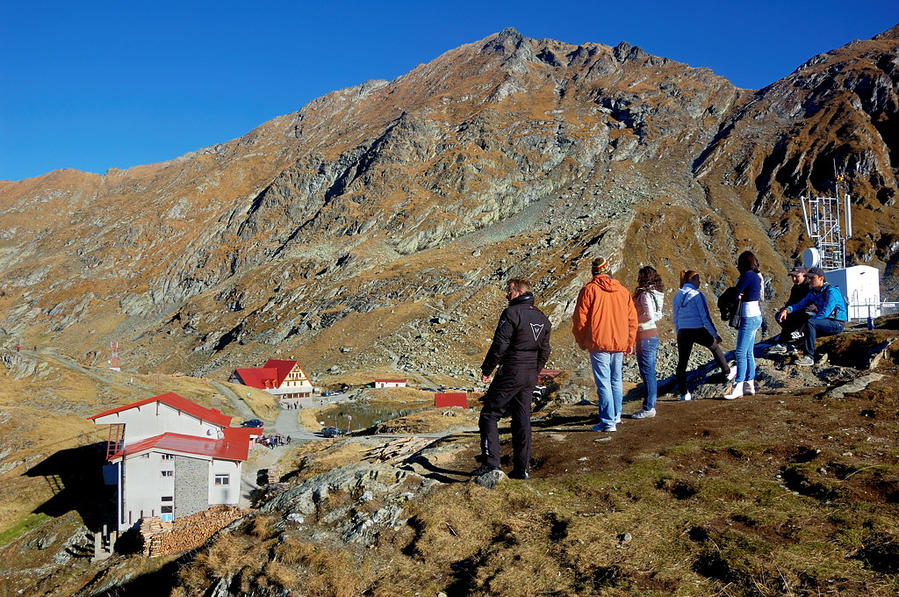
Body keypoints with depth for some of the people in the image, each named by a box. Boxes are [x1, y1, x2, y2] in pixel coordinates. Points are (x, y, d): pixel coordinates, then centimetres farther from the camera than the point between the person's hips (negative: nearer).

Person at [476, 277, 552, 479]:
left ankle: (491, 461, -7)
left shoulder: (512, 313, -13)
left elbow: (500, 345, -16)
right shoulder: (542, 318, 11)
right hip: (530, 377, 8)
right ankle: (522, 468, 12)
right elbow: (544, 351, 16)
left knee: (489, 414, 1)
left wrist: (487, 369, -7)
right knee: (522, 419, 11)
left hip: (510, 373, -7)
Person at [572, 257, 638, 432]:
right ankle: (616, 415, 33)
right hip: (620, 344, 5)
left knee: (603, 383, -4)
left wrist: (581, 342, 7)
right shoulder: (623, 290, 8)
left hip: (599, 344, -5)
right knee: (616, 380, 19)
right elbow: (632, 319, 12)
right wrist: (630, 342, 21)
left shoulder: (589, 290, -6)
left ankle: (608, 421, -6)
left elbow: (579, 319, -7)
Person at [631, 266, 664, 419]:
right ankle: (650, 405, 21)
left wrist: (634, 321, -11)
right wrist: (636, 321, 14)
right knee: (650, 373, 14)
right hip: (653, 335, 10)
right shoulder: (655, 294, 12)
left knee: (647, 373, -4)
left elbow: (649, 315, -27)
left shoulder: (645, 295, -16)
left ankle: (648, 408, 2)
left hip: (645, 336, -10)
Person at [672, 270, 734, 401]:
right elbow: (705, 317, -11)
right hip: (698, 331, -4)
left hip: (683, 333, 4)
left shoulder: (677, 297, 9)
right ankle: (727, 373, 41)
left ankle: (683, 393, 4)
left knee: (682, 363, 4)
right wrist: (715, 334, -5)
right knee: (715, 347, 24)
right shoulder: (697, 295, -9)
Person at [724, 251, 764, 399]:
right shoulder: (757, 276, 13)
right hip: (756, 316, 10)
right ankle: (749, 385, 17)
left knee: (741, 353, -9)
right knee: (749, 353, 13)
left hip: (749, 319, -10)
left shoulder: (748, 275, -15)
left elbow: (737, 293, -13)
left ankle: (738, 387, -8)